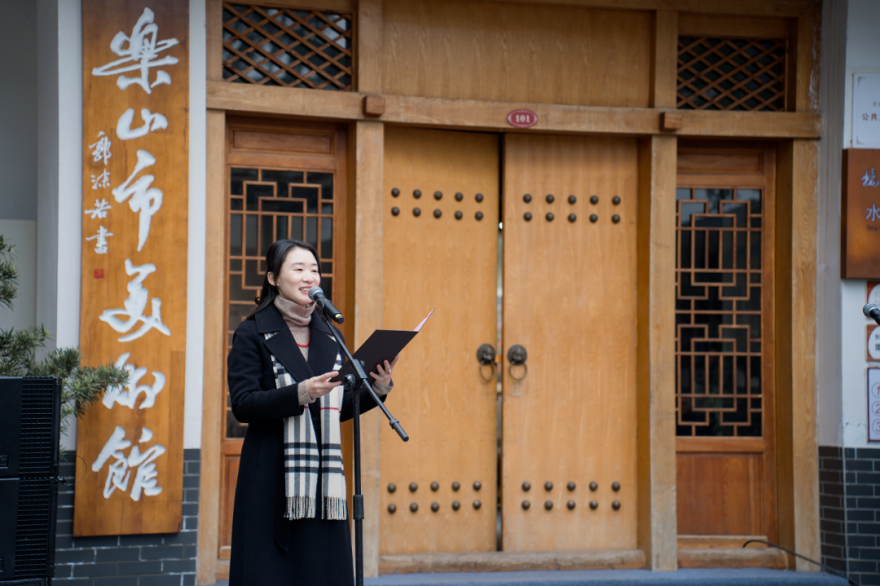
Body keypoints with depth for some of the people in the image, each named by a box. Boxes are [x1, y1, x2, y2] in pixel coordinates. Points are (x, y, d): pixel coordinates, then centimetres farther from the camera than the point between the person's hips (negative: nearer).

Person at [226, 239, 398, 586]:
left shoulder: (327, 335, 15)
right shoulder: (252, 334, -1)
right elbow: (243, 404, -11)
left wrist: (377, 387, 0)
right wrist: (300, 393, -22)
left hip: (322, 477, 5)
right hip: (271, 478, -5)